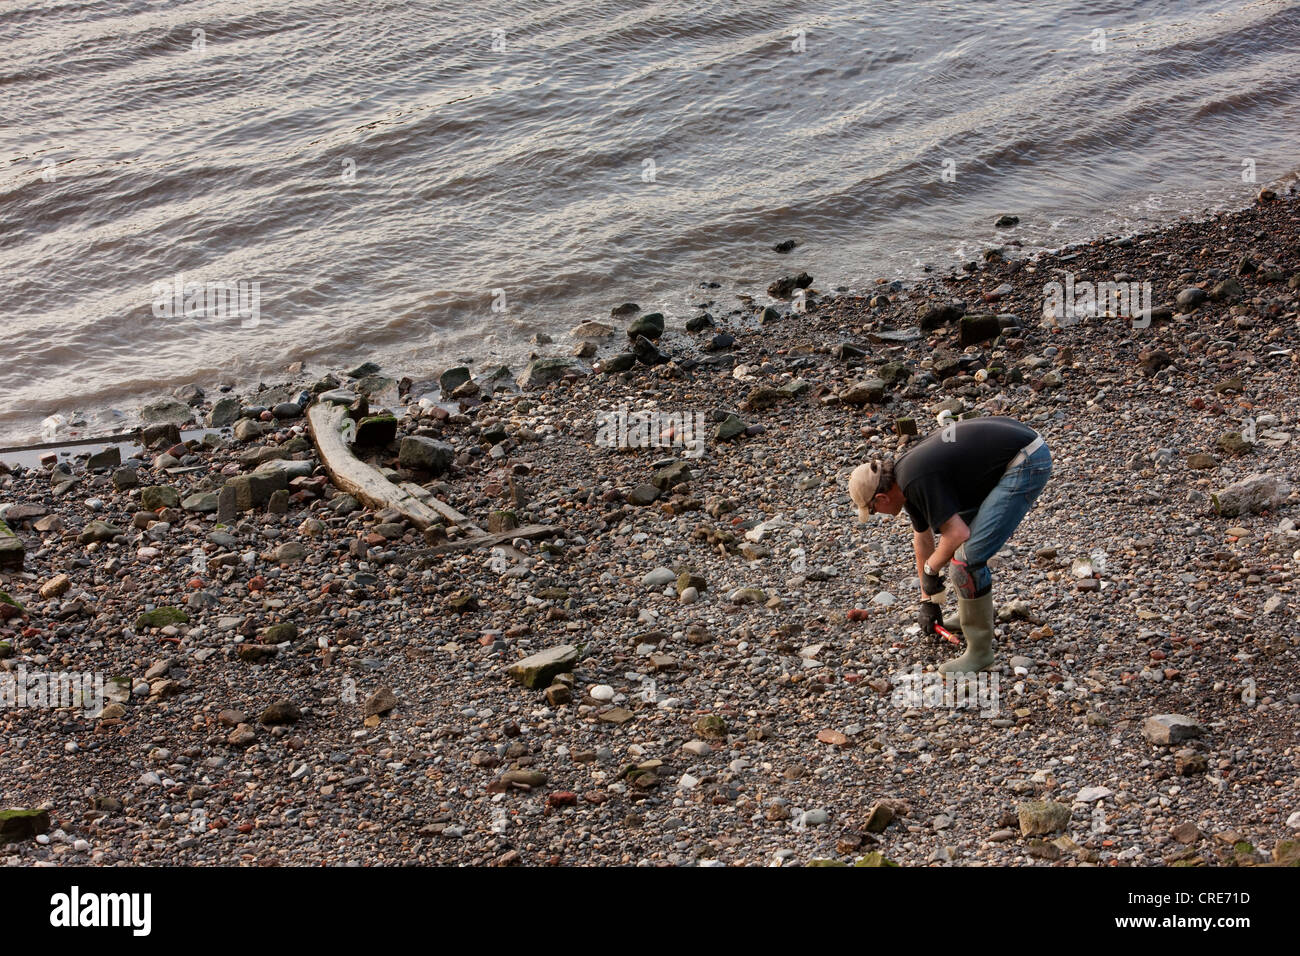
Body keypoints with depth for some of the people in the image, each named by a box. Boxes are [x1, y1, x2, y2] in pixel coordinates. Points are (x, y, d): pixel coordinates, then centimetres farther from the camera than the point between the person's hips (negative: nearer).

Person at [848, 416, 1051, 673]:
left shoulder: (917, 481, -18)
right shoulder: (905, 475, 12)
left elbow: (958, 534, -22)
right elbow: (922, 538, 25)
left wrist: (931, 570, -3)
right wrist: (927, 600, 33)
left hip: (1027, 463, -10)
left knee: (968, 557, -10)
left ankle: (980, 653, 1)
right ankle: (969, 616, 36)